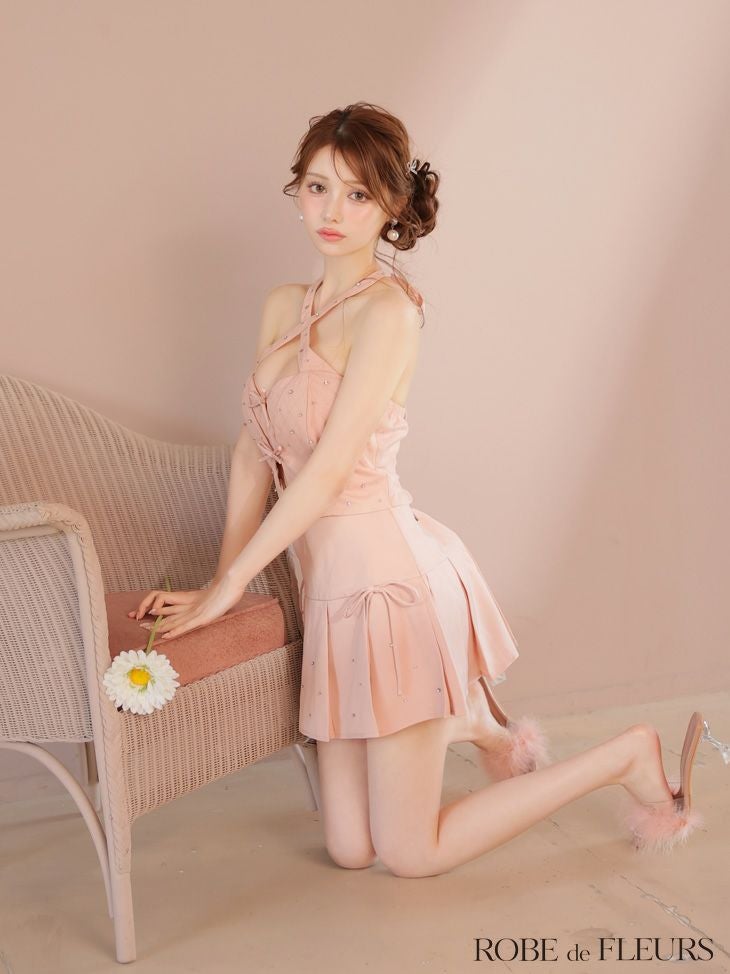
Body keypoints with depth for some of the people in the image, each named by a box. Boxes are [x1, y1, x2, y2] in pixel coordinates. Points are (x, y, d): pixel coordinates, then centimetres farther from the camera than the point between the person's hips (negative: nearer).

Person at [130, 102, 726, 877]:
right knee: (349, 850, 13)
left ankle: (629, 757, 15)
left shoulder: (387, 309, -15)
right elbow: (254, 451, 9)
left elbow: (329, 466, -18)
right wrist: (220, 580, 1)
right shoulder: (284, 307, 10)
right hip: (331, 585, 7)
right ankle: (471, 724, 35)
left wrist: (230, 583, -14)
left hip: (389, 579, -7)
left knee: (411, 855, 4)